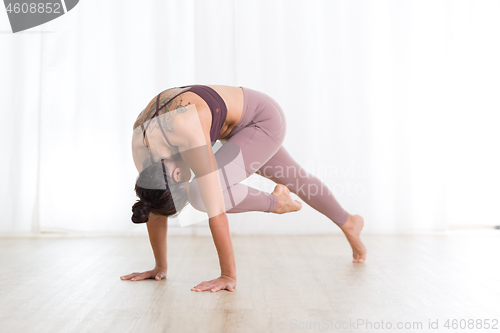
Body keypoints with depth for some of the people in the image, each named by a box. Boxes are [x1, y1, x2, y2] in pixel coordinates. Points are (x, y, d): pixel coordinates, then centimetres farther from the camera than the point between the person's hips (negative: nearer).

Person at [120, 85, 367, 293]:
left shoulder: (187, 134, -39)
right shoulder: (141, 144, -17)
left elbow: (215, 210, -38)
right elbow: (155, 209, -7)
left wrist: (228, 277, -32)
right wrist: (160, 268, -3)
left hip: (264, 120, -7)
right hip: (239, 127, 8)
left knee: (200, 195, -22)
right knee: (295, 178, 23)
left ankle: (275, 202, 4)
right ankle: (349, 223, 48)